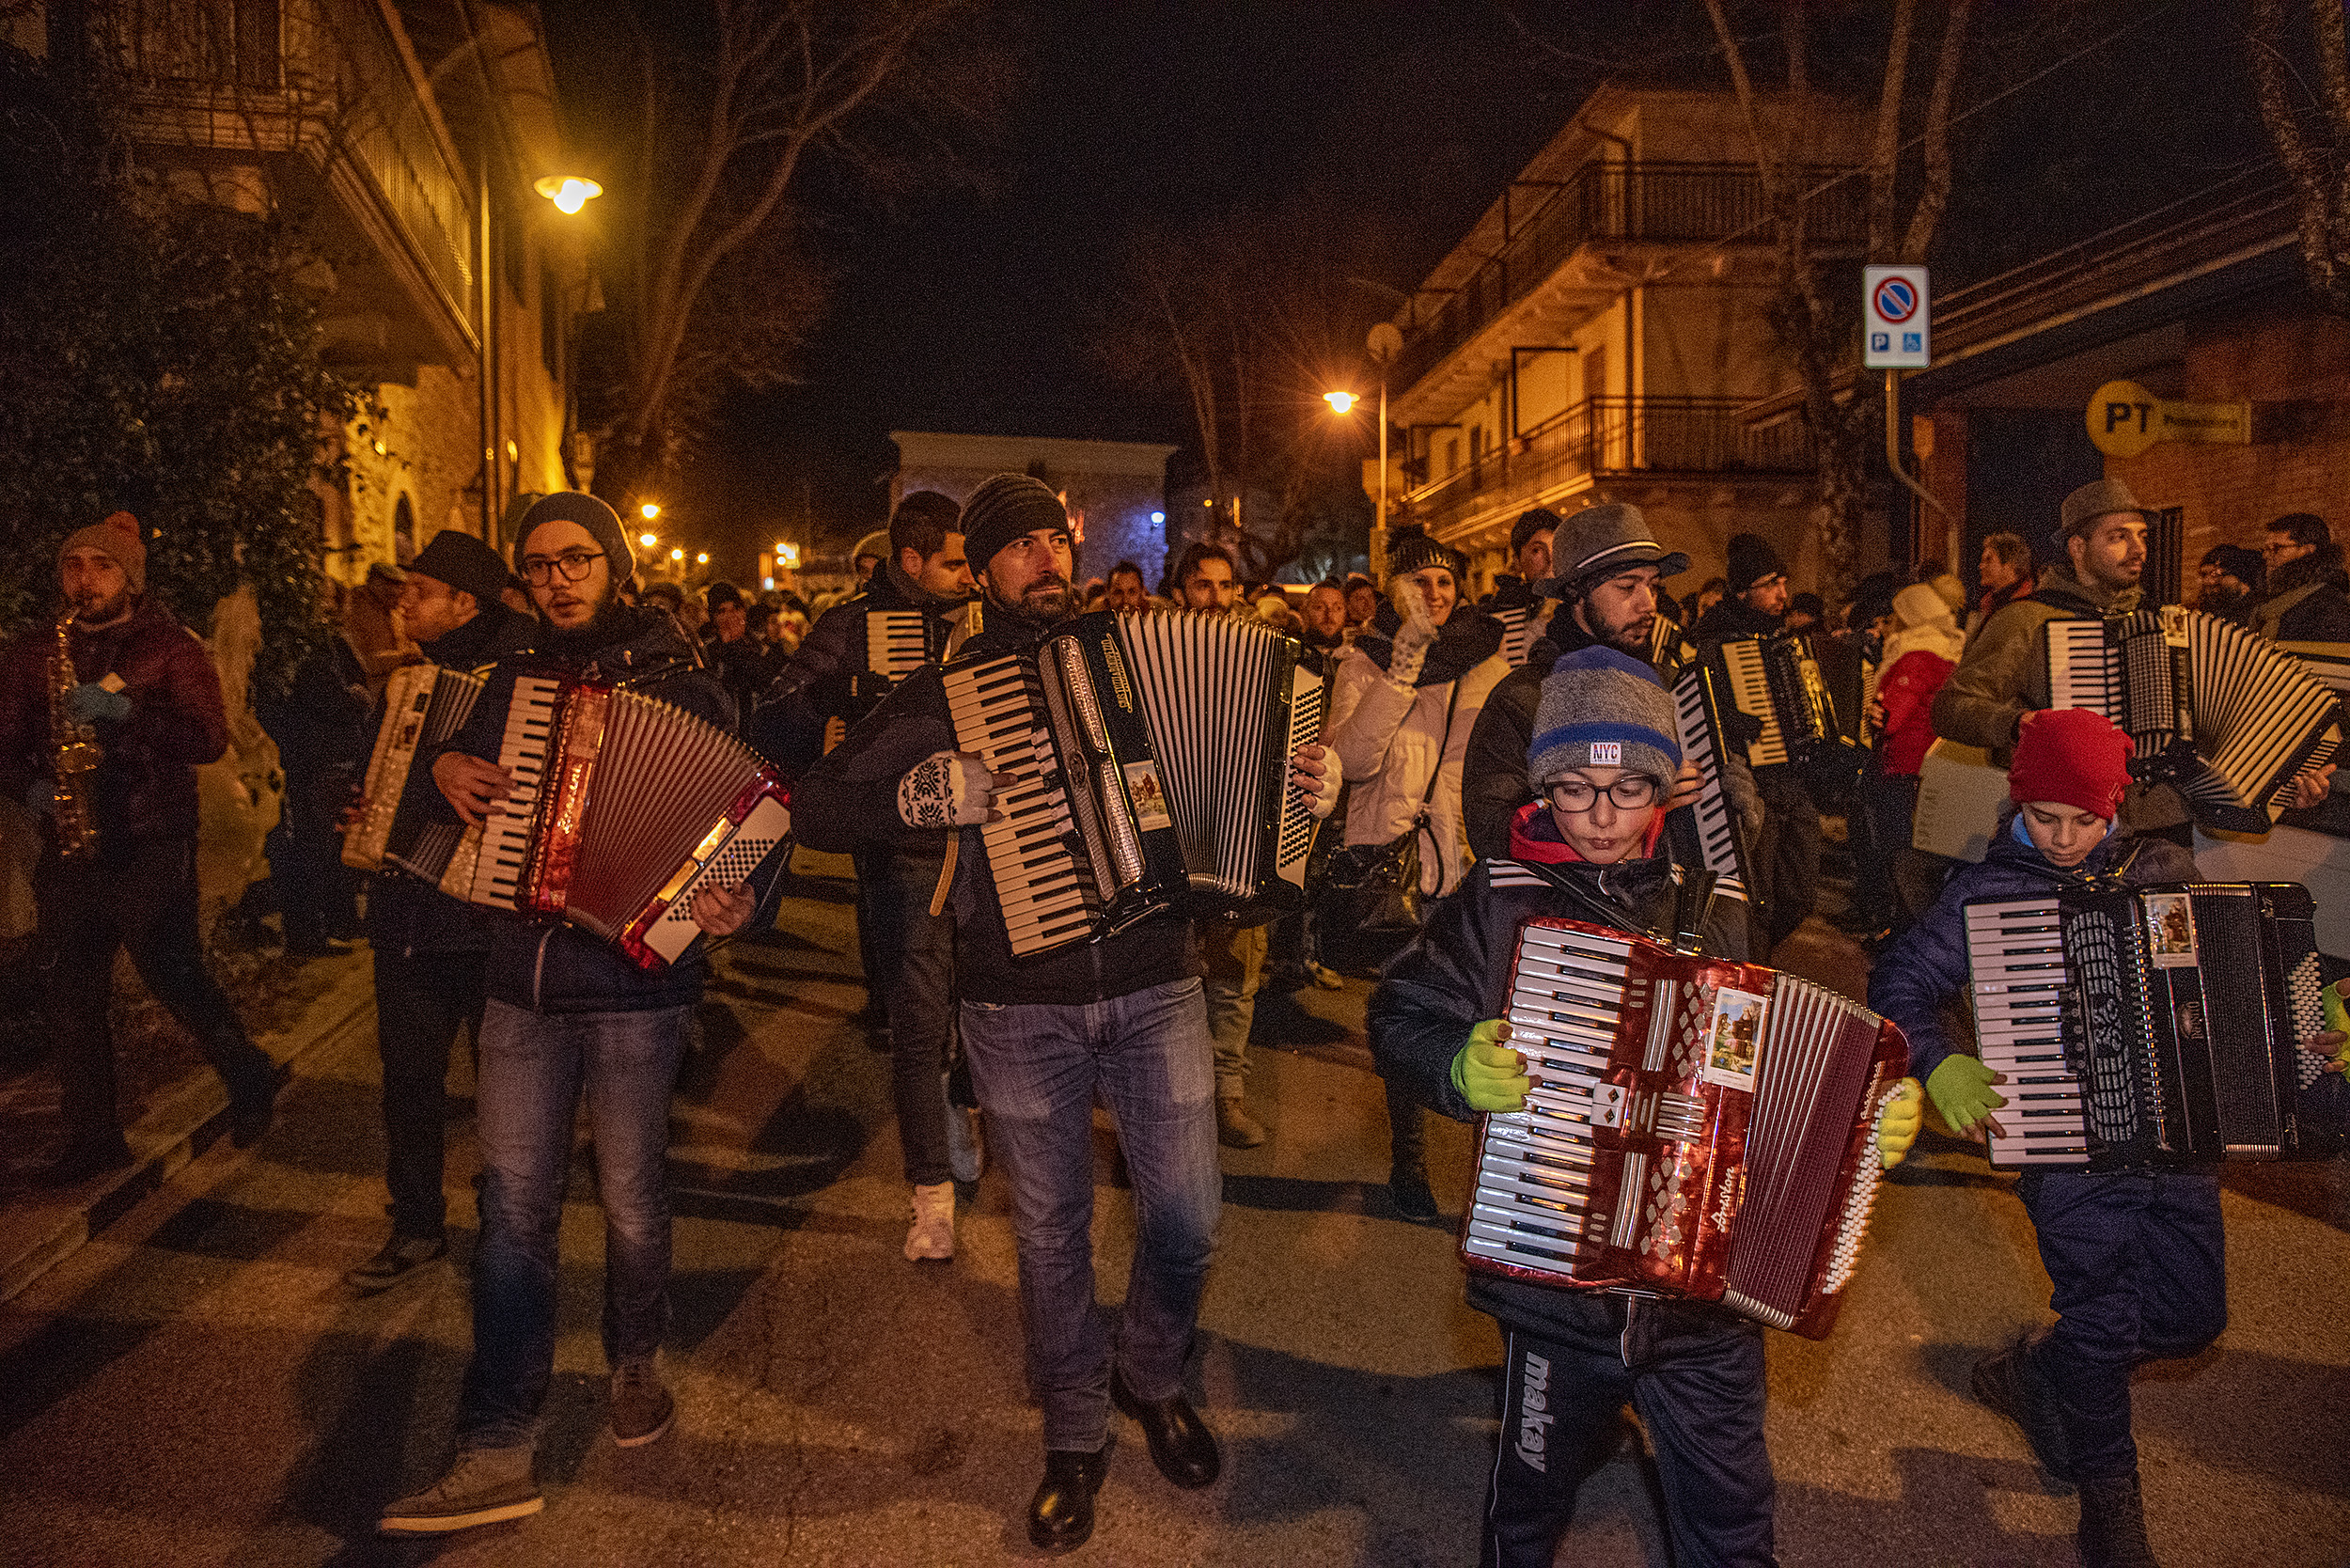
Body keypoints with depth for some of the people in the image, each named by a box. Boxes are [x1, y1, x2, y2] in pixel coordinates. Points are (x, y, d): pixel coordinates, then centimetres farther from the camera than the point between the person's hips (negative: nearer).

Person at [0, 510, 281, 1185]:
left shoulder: (170, 645, 0)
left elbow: (209, 737, -10)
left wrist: (126, 708, -23)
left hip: (150, 846, -4)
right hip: (67, 846, 5)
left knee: (176, 977, -6)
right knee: (69, 995, 6)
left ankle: (249, 1078, 18)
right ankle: (93, 1136, 17)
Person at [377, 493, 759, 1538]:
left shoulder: (682, 687, -1)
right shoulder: (512, 684, 12)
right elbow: (456, 762, 26)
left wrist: (730, 903, -24)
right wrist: (445, 767, 3)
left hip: (633, 983, -3)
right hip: (521, 984, 4)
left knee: (630, 1198, 9)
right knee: (512, 1207, 2)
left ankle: (635, 1364, 35)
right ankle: (496, 1454, 7)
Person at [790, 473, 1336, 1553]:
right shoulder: (943, 691, 3)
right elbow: (815, 810, 0)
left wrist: (1305, 786, -2)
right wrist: (925, 792, -16)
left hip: (1152, 987, 2)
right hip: (1019, 1008, -1)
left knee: (1187, 1216, 3)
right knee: (1051, 1232, 9)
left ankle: (1150, 1374, 33)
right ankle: (1074, 1437, 30)